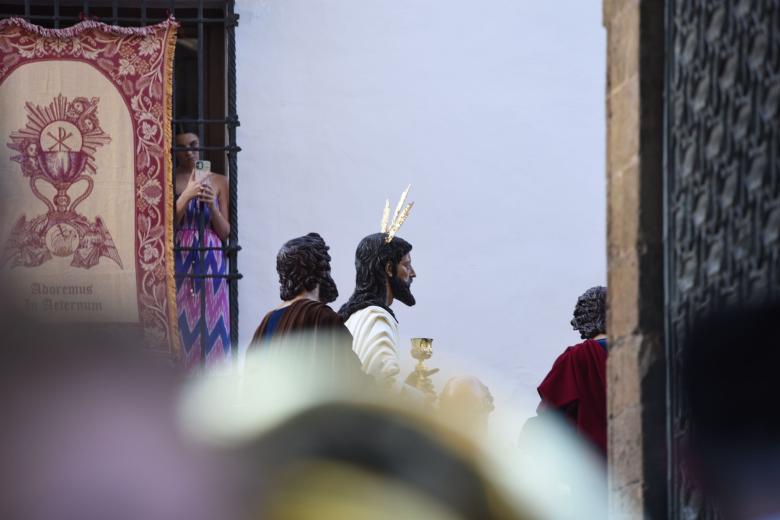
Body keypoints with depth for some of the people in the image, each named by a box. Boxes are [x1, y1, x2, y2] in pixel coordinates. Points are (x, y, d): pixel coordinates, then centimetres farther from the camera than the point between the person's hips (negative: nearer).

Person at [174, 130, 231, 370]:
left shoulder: (218, 182, 9)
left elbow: (225, 232, 8)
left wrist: (211, 204, -8)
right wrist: (186, 195, -13)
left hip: (211, 259, 1)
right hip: (180, 260, -1)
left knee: (212, 323, -3)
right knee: (182, 323, -5)